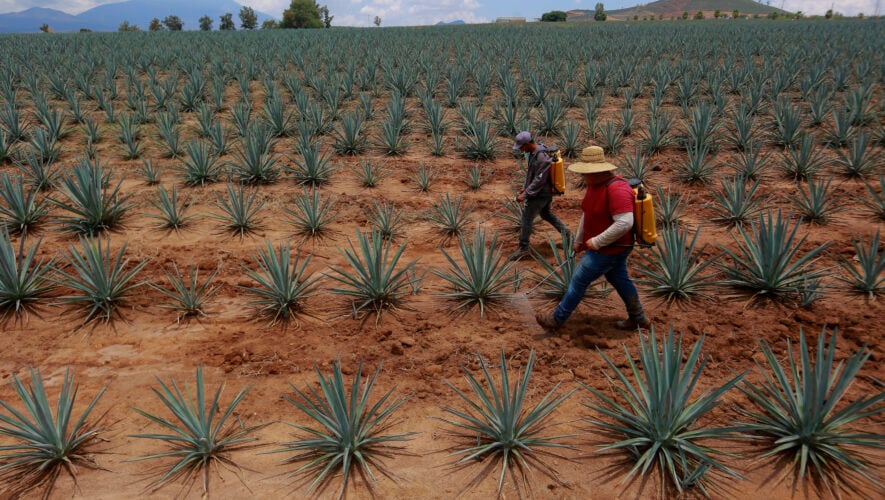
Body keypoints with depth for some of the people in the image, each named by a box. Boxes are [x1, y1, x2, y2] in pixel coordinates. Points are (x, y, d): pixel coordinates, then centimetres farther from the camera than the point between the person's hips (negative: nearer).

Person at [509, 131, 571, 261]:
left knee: (526, 219, -1)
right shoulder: (533, 153, 2)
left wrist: (525, 194, -24)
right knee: (546, 214, 25)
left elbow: (539, 180, -27)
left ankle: (523, 248, 10)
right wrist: (524, 188, 11)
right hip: (545, 193, 10)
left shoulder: (542, 157, -28)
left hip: (540, 195, -10)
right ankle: (567, 234, 35)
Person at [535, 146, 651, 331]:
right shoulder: (594, 184, 2)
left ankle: (557, 319, 13)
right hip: (604, 246, 10)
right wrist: (578, 240, 19)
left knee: (579, 280, -1)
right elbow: (587, 214, 14)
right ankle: (638, 319, 37)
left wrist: (596, 242, -27)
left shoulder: (616, 189, -29)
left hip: (611, 248, -10)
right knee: (619, 280, 21)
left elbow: (624, 223, -34)